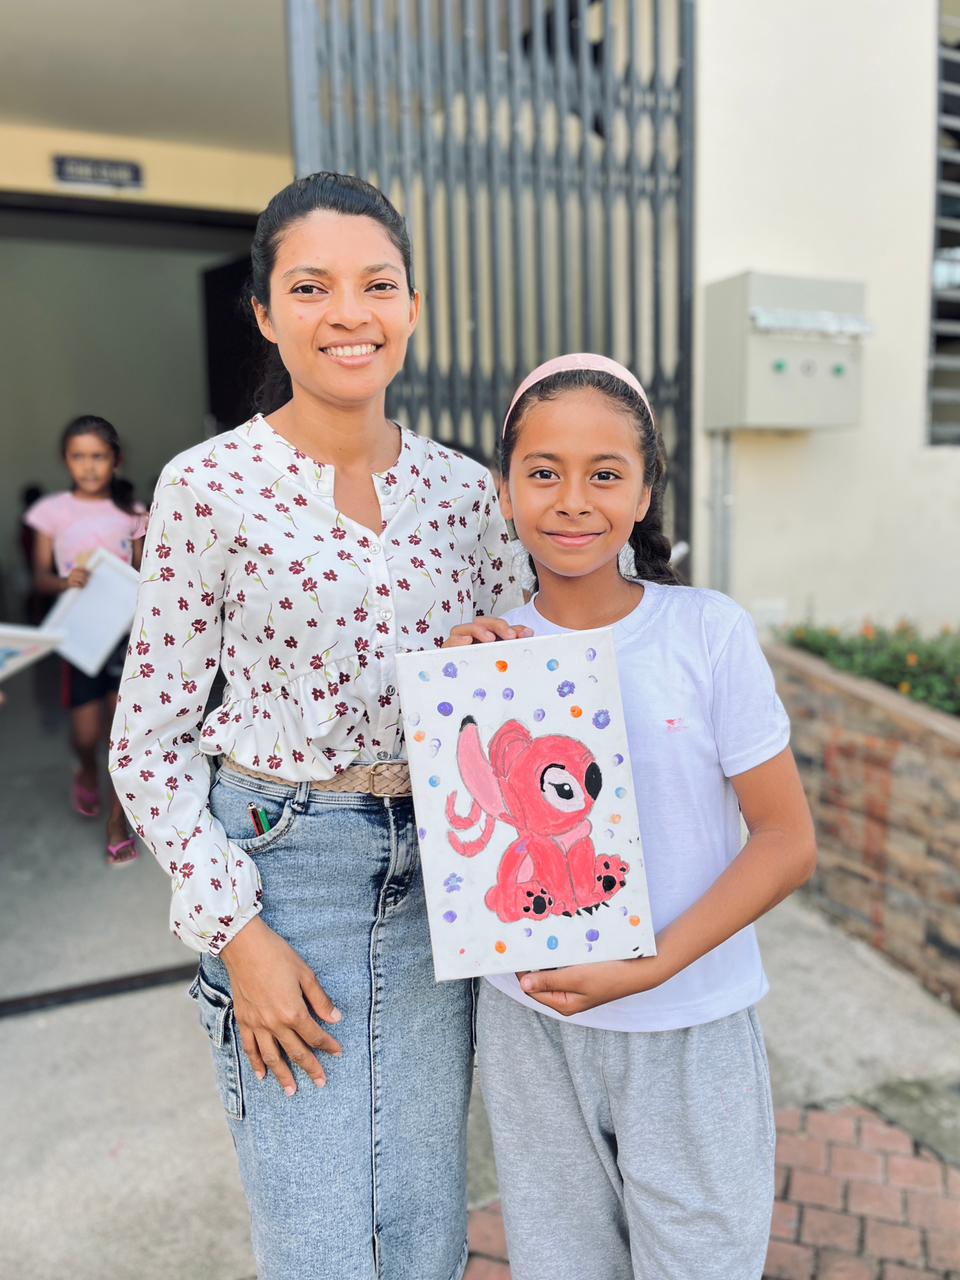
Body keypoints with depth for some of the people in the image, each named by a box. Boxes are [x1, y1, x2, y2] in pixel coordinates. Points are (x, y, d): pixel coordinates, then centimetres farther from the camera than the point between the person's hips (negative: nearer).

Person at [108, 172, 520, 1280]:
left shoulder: (462, 490, 2)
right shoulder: (208, 486, -10)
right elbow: (146, 743, -6)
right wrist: (237, 930, -10)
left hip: (435, 871, 4)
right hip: (283, 866, -3)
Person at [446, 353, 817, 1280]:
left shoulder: (707, 632, -14)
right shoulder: (485, 648, -6)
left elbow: (788, 840, -10)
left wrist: (651, 965, -20)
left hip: (690, 1032, -2)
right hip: (528, 1027, 3)